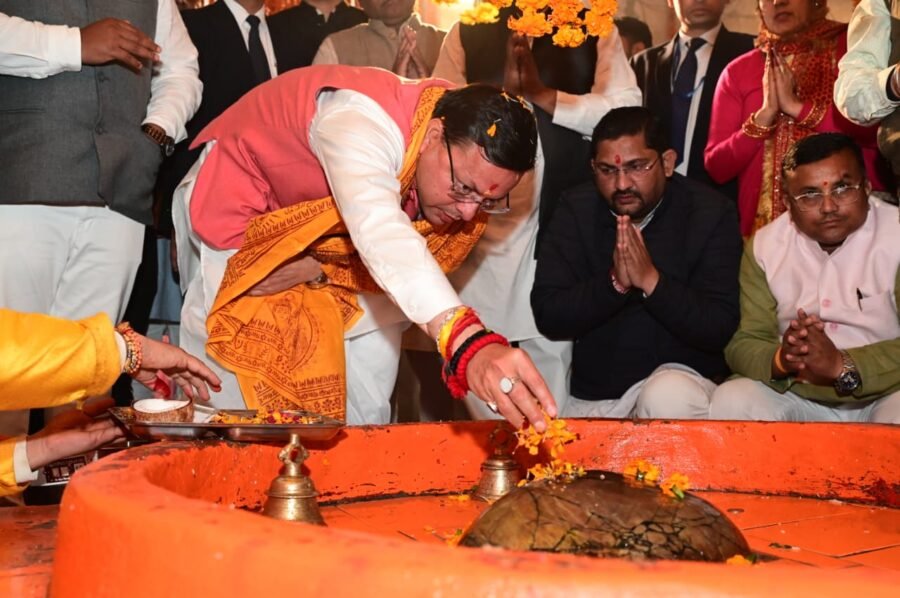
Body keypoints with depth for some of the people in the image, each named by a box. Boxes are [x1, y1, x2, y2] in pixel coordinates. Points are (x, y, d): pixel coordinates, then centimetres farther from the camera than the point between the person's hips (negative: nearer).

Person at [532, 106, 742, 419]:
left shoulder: (711, 212, -8)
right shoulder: (576, 209, -3)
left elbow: (720, 329, -15)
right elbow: (547, 317, -10)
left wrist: (651, 280, -27)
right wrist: (614, 283, -25)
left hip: (679, 373, -3)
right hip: (589, 395, 3)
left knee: (669, 398, -33)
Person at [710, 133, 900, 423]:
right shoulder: (764, 246, 0)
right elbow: (744, 343, -3)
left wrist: (841, 364, -34)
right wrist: (781, 360, -26)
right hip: (796, 397, 2)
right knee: (730, 401, -23)